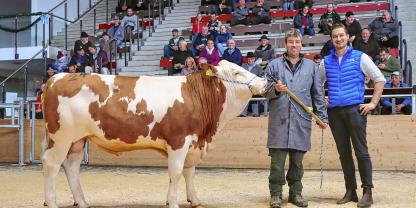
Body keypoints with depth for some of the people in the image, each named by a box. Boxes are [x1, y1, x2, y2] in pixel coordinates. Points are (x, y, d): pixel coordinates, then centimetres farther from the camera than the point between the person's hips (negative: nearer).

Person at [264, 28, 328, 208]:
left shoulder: (311, 66, 14)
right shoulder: (274, 65, 9)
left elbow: (318, 94, 14)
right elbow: (264, 90, 8)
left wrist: (322, 116, 10)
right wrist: (275, 89, -13)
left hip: (302, 120, 2)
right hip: (279, 119, -1)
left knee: (297, 160, 7)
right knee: (277, 160, -3)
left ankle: (296, 193, 19)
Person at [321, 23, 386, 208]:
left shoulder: (359, 57, 1)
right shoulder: (326, 61, 11)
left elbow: (379, 79, 2)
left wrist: (373, 103, -5)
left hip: (355, 110, -4)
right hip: (334, 112, 4)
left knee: (361, 151, -5)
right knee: (344, 153, 8)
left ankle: (367, 192, 1)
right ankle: (350, 191, 16)